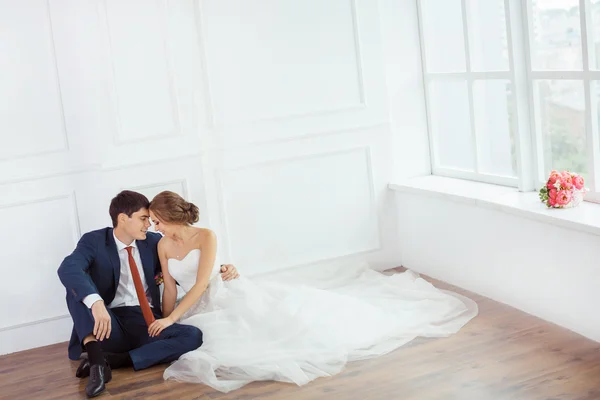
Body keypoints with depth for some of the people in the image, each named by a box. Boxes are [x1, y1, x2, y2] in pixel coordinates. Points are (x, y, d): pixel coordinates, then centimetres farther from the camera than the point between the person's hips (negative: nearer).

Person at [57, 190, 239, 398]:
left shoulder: (152, 242, 10)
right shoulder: (94, 241, -3)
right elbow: (67, 269, -23)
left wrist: (219, 270, -1)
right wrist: (96, 302, -42)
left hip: (147, 323, 3)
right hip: (109, 324, -3)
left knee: (193, 335, -24)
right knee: (77, 282, -26)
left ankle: (111, 359, -29)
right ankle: (96, 358, -39)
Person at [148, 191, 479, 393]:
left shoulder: (206, 237, -18)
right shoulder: (163, 246, 0)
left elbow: (201, 284, -24)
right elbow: (170, 287, 3)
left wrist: (172, 318, -28)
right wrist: (165, 325, -7)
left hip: (234, 298, -5)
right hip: (203, 311, 5)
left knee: (291, 313, -5)